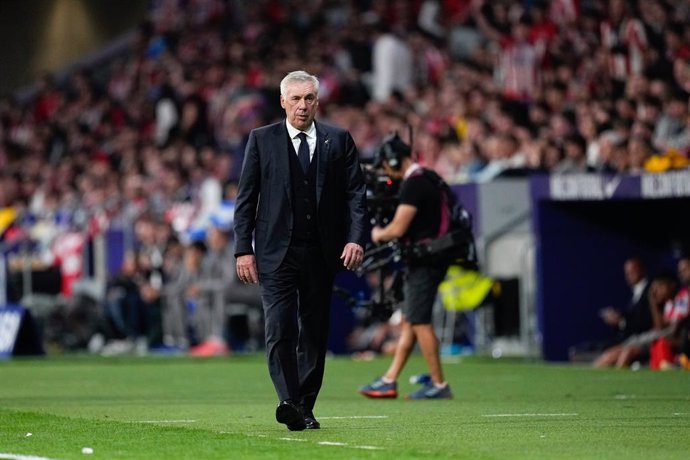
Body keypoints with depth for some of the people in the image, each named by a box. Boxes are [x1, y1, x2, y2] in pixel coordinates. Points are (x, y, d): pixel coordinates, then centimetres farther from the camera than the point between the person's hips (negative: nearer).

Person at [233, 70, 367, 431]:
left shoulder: (339, 141, 8)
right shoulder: (261, 140, 5)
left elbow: (356, 194, 5)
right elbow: (245, 198, 5)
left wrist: (356, 238, -10)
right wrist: (244, 249, -3)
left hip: (322, 252, 2)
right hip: (277, 252, -2)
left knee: (314, 332, 6)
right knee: (280, 329, -15)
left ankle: (305, 407, 13)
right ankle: (288, 402, -24)